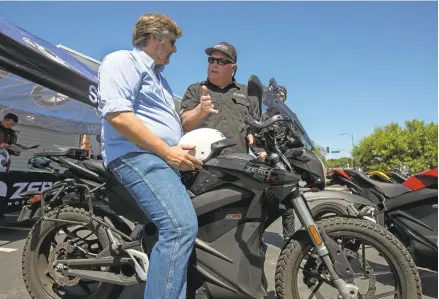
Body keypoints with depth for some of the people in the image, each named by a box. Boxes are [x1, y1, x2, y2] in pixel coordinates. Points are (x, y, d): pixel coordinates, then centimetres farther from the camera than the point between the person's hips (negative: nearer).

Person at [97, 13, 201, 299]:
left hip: (165, 159, 10)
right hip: (137, 154, -10)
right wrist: (167, 151, -18)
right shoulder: (122, 60, -1)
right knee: (182, 226, -27)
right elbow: (117, 114, -18)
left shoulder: (158, 76, 30)